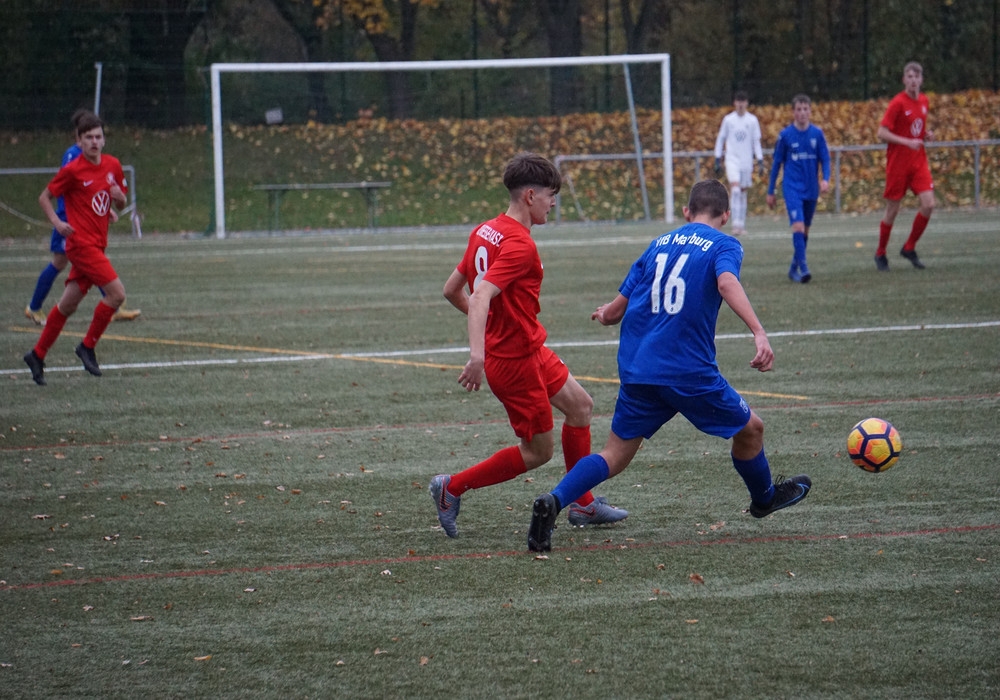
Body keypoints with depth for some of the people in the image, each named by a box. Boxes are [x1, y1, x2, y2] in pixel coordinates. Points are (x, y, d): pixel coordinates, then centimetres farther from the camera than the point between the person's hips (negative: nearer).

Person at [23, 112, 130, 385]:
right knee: (117, 292, -17)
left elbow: (121, 203, 19)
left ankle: (37, 355, 23)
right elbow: (44, 197, -1)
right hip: (81, 243, -7)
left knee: (68, 305, 12)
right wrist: (57, 222, -16)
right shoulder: (72, 170, -10)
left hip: (97, 245, 7)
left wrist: (118, 196, -4)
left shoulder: (112, 165, 7)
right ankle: (88, 347, -3)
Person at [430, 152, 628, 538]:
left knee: (580, 405, 18)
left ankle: (582, 505, 25)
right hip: (515, 359, -10)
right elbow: (481, 297, -35)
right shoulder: (519, 245, -23)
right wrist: (477, 355, -44)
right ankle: (452, 488, 9)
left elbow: (452, 290, 11)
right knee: (538, 452, 2)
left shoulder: (485, 231, 5)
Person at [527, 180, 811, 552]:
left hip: (635, 367, 5)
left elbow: (616, 309, 17)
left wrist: (605, 315, 41)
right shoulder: (723, 245, 1)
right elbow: (727, 282, -23)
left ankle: (554, 501, -15)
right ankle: (765, 497, 39)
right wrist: (759, 333, -34)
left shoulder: (659, 244, 15)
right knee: (750, 428, 18)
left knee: (616, 453, 7)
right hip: (689, 371, -5)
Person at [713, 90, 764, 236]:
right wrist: (718, 160, 5)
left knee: (743, 192, 8)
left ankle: (742, 224, 15)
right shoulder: (728, 119, 3)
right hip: (732, 160, -2)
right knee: (735, 189, -19)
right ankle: (736, 223, -22)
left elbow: (756, 142, 6)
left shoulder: (752, 120, 4)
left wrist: (760, 161, 0)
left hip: (747, 161, 2)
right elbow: (720, 139, 9)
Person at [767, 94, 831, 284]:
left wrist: (825, 179, -15)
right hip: (792, 188, -3)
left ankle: (794, 268, 25)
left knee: (805, 230, 11)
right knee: (798, 225, -19)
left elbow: (825, 159, 5)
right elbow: (776, 163, 4)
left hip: (811, 189, 3)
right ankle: (803, 268, -21)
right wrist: (770, 191, 7)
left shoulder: (817, 133, 1)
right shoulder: (785, 135, -3)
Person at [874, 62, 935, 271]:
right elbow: (882, 133, -16)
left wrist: (927, 134, 4)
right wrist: (907, 142, -24)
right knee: (892, 210, 1)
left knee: (928, 205, -9)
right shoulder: (898, 103, -12)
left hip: (919, 161, 5)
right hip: (898, 162, -5)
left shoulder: (924, 101, 8)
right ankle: (880, 254, 19)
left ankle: (909, 248, 8)